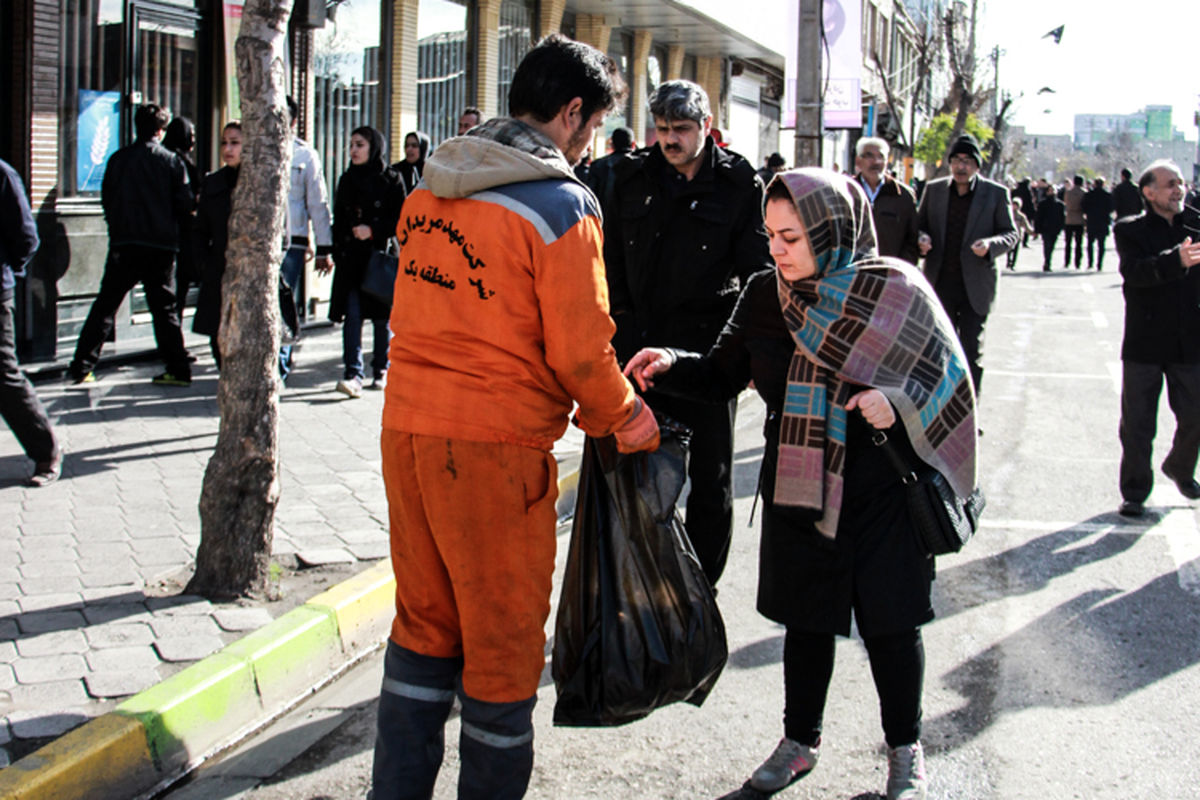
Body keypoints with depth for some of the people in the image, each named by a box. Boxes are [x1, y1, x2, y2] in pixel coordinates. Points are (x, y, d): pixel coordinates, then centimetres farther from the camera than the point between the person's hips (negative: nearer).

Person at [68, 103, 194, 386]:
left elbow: (106, 200, 7)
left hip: (124, 244, 1)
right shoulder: (171, 161, -1)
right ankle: (178, 370, 6)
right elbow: (185, 204, -3)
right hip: (161, 245, -1)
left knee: (105, 306, 6)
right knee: (164, 309, 7)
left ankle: (81, 367, 3)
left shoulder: (118, 159, 4)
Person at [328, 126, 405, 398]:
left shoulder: (391, 180, 0)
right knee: (352, 314, -9)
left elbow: (401, 220, -4)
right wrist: (337, 251, 9)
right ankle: (353, 374, -15)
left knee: (382, 316, 5)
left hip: (381, 256, -3)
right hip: (351, 259, 3)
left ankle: (381, 370, 20)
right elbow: (338, 220, 17)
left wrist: (373, 230, -16)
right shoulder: (347, 180, 13)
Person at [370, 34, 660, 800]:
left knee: (425, 622, 18)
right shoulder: (561, 205, -12)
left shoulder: (431, 190, 9)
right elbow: (579, 351, -13)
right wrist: (628, 421, 5)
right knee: (503, 641, 8)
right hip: (494, 444, -7)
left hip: (407, 426, 7)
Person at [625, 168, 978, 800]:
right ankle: (800, 740, 34)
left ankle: (904, 749, 28)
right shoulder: (766, 295, -1)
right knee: (806, 617, 14)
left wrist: (896, 402, -24)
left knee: (889, 621, 7)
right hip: (797, 488, 3)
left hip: (881, 491, -3)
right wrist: (671, 367, -14)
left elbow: (946, 376, -5)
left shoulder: (893, 291, -11)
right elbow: (722, 375, 4)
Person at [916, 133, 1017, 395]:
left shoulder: (996, 194, -1)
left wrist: (990, 245, -19)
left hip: (975, 286, -3)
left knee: (972, 351, -3)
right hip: (940, 284, 3)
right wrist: (922, 240, -9)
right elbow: (919, 225, 14)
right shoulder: (934, 189, 6)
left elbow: (1011, 233, 2)